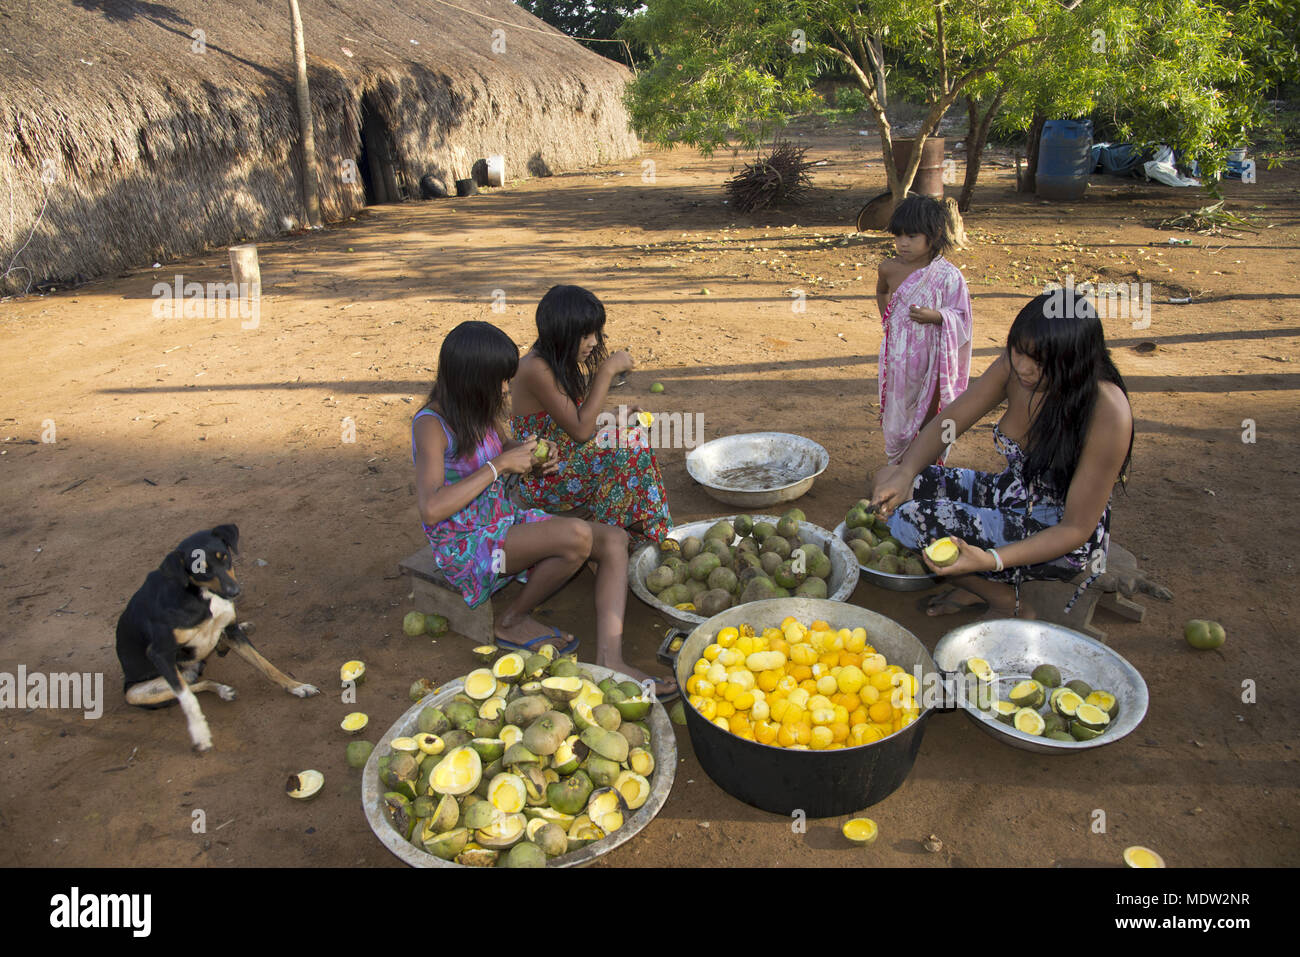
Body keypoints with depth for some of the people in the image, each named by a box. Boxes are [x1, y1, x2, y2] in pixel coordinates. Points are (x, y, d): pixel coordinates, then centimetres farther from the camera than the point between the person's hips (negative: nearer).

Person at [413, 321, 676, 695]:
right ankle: (513, 621, -5)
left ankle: (609, 660, -20)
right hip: (465, 546, -8)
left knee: (614, 539, -9)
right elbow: (431, 509, -30)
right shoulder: (431, 425, -20)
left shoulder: (483, 410, 3)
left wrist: (529, 456, 0)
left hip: (504, 520, 9)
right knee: (577, 535, -30)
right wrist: (499, 466, -25)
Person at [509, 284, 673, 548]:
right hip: (541, 481, -9)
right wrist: (607, 371, -21)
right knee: (629, 441, -19)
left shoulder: (561, 362, 5)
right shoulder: (536, 369, -23)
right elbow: (581, 430, -24)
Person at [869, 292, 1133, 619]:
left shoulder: (1107, 413, -28)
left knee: (912, 518, -22)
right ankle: (976, 584, 7)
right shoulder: (1015, 366, -12)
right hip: (1010, 495, 7)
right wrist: (904, 474, -24)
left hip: (1057, 539, -7)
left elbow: (1077, 528, -23)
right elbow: (946, 423, -5)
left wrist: (990, 560, -36)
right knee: (890, 482, -8)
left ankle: (1008, 604, 2)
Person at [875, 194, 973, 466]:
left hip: (931, 361, -2)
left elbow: (961, 317, -10)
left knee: (930, 417, 7)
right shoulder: (889, 268, -3)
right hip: (898, 357, 3)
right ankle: (897, 467, 30)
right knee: (897, 412, 12)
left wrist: (934, 316, -27)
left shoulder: (948, 276, -13)